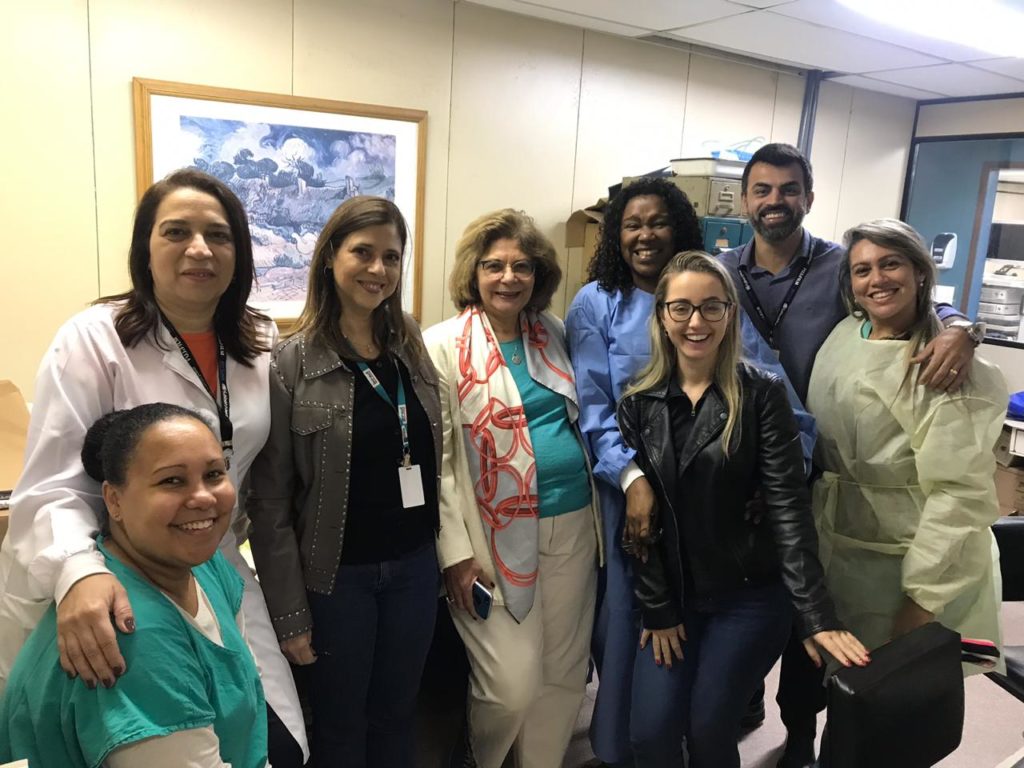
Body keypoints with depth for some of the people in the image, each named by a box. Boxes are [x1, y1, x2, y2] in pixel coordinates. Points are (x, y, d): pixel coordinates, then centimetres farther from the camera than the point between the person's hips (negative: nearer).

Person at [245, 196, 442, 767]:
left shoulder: (414, 349, 2)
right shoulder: (293, 363, -13)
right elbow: (269, 499, -11)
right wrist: (289, 612, -11)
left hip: (415, 566, 4)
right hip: (337, 573, -4)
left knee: (397, 718, 20)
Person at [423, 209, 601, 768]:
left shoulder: (555, 334, 8)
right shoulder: (442, 346, -8)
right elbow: (437, 458, -9)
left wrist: (605, 505, 13)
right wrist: (456, 550, -12)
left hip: (573, 525, 5)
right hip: (498, 536, -5)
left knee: (564, 676, 14)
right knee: (513, 687, 0)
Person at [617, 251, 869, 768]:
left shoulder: (762, 394, -9)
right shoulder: (639, 403, -2)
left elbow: (788, 505, -14)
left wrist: (816, 614, -19)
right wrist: (657, 609, -4)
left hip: (751, 594, -2)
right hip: (672, 594, 3)